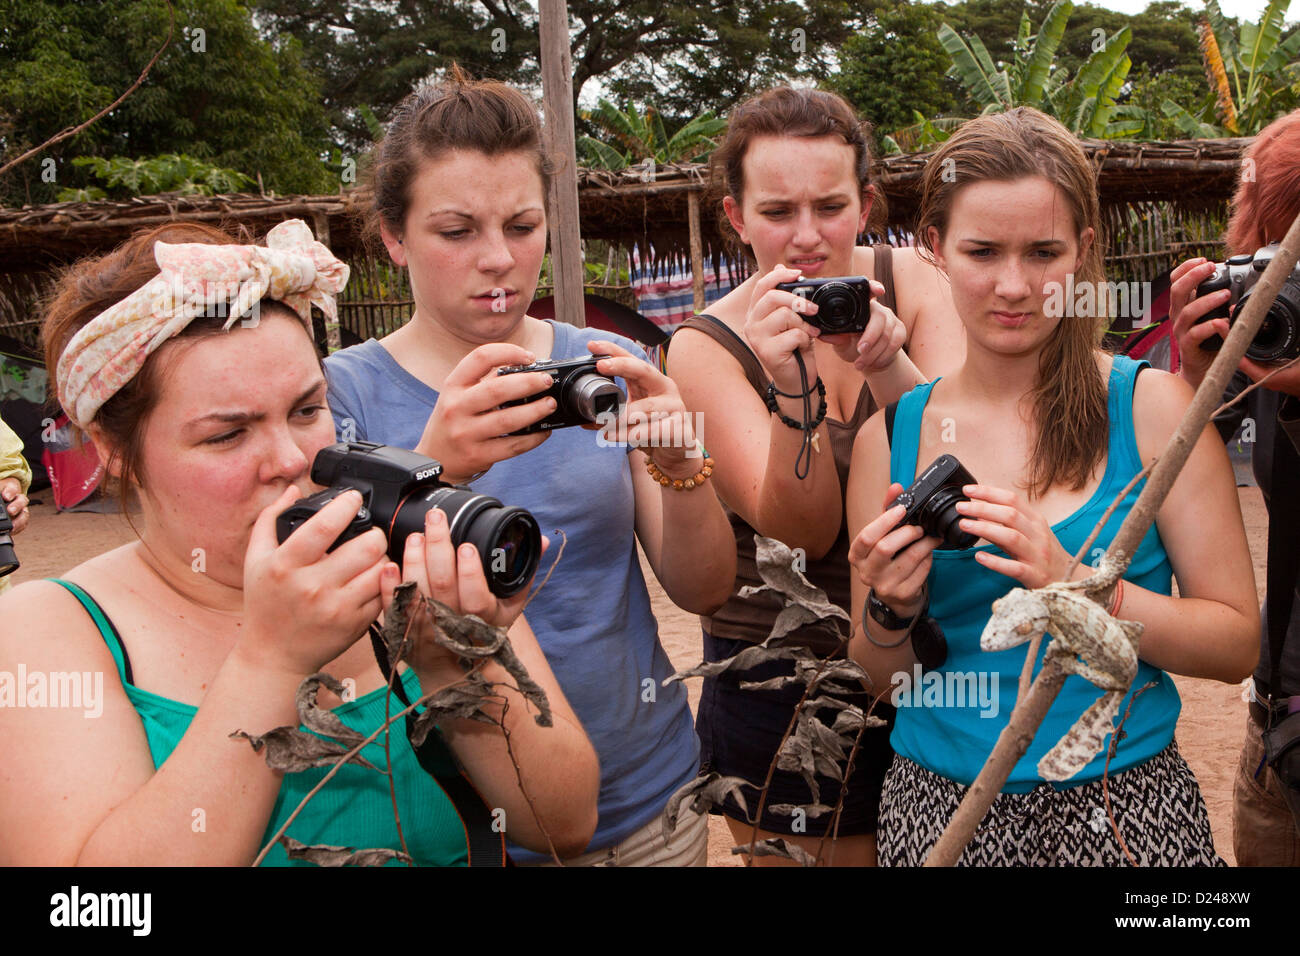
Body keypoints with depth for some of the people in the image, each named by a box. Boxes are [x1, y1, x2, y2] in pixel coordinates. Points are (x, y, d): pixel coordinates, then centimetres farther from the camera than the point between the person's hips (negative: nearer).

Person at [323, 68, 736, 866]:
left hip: (646, 796, 3)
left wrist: (681, 464, -22)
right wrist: (432, 472, -33)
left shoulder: (608, 367, -1)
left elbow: (705, 592, -3)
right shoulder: (343, 393, -8)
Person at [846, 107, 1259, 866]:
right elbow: (887, 677, 6)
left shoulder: (1151, 406, -7)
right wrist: (891, 612, -15)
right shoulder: (889, 434, -3)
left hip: (1124, 809, -1)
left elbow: (1237, 644, -8)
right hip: (939, 811, 2)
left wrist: (1075, 586, -22)